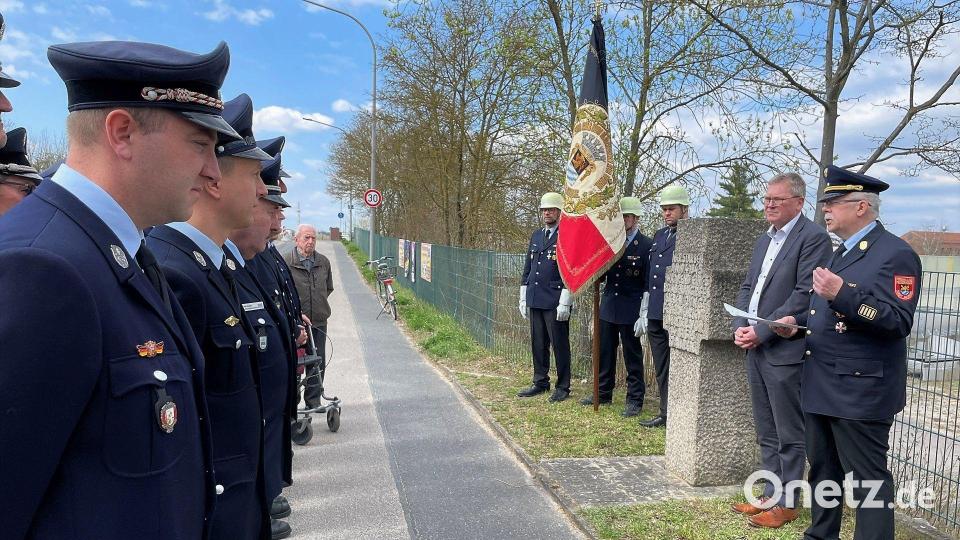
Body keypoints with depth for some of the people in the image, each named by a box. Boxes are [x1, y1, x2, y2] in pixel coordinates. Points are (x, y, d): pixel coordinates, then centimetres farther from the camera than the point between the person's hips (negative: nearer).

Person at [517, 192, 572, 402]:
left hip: (556, 303, -6)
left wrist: (565, 302, -16)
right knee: (538, 343, 13)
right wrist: (523, 297, 14)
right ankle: (540, 382, 26)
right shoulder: (536, 236, 14)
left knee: (559, 344, 3)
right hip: (535, 301, 7)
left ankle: (562, 387, 14)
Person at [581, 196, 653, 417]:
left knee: (632, 355, 5)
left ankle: (635, 399, 17)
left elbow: (649, 284, -10)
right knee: (605, 352, 14)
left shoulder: (646, 246, -9)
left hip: (631, 311, -5)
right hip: (608, 306, 6)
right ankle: (603, 393, 29)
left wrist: (643, 316, -14)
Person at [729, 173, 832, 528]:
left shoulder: (813, 237, -9)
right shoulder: (764, 239, 16)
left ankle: (786, 504, 17)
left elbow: (804, 295, -17)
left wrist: (762, 332, -16)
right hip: (755, 348, 8)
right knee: (766, 433, 16)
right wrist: (740, 327, 1)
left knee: (789, 435, 4)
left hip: (785, 350, -8)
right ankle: (770, 496, 28)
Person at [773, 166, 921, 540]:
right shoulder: (841, 253, 16)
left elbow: (898, 322, -22)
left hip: (860, 389, -10)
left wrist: (842, 295, -32)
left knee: (868, 480, 1)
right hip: (821, 385, 10)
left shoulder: (896, 253, -13)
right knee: (822, 470, 20)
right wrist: (798, 322, 8)